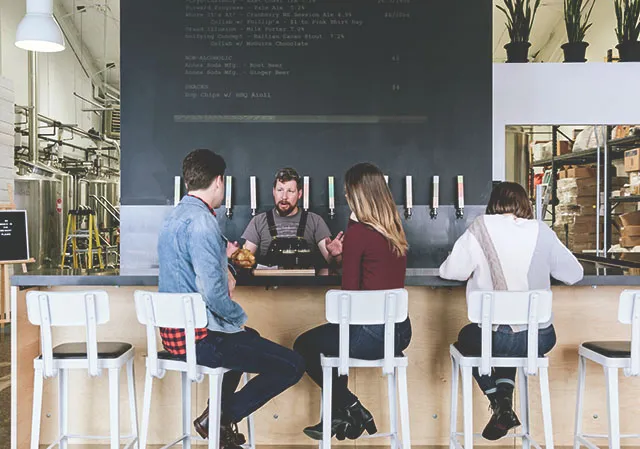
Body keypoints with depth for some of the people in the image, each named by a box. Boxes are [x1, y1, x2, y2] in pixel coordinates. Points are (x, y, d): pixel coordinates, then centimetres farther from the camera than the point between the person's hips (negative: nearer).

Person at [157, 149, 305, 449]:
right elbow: (213, 292, -27)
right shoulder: (200, 220, -21)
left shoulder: (175, 216, 10)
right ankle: (218, 419, 3)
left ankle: (220, 412, 32)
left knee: (250, 339, 35)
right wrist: (239, 316, -10)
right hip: (198, 337, -10)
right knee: (292, 366, -7)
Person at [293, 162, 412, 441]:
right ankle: (340, 416, 33)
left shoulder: (357, 233, -16)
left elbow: (350, 288, -13)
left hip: (371, 334, -8)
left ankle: (351, 410, 20)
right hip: (399, 331, 8)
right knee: (329, 335, 30)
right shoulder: (396, 230, 6)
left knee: (304, 345, 16)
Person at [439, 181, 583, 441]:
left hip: (498, 338, -3)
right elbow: (575, 273, 9)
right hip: (542, 339, 4)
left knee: (466, 337, 31)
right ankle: (506, 391, 18)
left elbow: (449, 271, -5)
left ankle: (500, 405, 17)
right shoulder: (542, 231, 2)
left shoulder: (481, 228, -6)